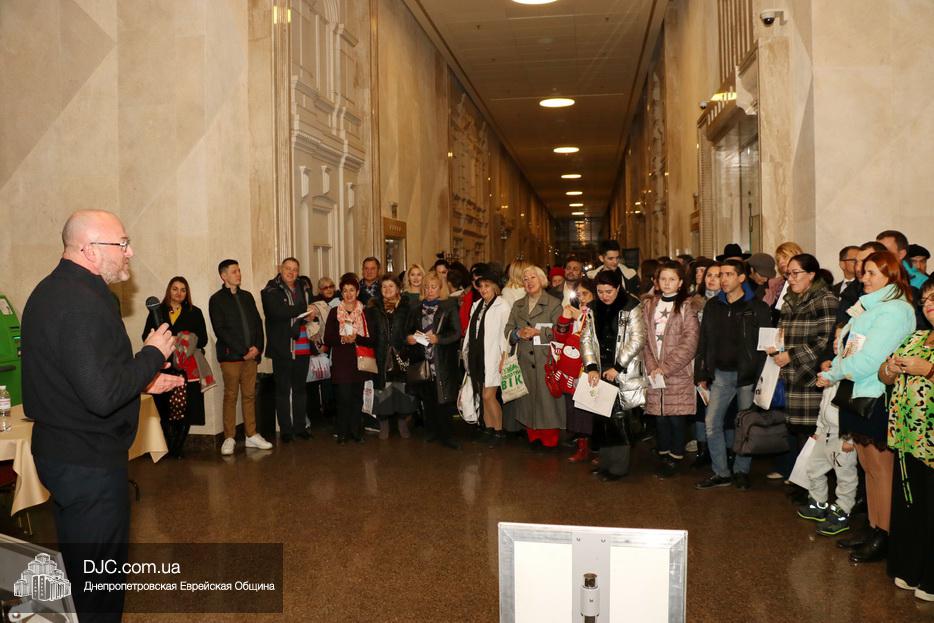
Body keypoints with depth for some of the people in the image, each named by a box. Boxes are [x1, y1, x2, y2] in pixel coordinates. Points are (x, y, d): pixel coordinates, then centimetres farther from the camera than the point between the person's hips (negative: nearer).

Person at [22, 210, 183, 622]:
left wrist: (143, 381, 12)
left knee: (80, 567, 24)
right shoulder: (82, 303, -24)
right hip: (88, 464, -10)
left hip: (60, 451, 10)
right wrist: (153, 355, -16)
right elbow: (102, 396, -30)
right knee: (100, 580, 5)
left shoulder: (53, 291, 9)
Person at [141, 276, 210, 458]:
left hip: (188, 368, 0)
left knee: (186, 409, -6)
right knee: (164, 409, -6)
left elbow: (203, 339, 9)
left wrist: (188, 342, -11)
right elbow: (146, 336, 5)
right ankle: (170, 448, 7)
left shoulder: (195, 313, 14)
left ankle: (178, 448, 6)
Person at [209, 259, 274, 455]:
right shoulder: (217, 300, -1)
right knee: (230, 397, 0)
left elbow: (258, 323, 13)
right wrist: (243, 351, -12)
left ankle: (251, 435, 13)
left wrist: (257, 347, -3)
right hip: (230, 355, -4)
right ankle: (229, 438, 7)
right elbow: (220, 330, -8)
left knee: (249, 395, 7)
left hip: (251, 355, 4)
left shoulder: (247, 296, 16)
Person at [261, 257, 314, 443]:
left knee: (300, 388, 12)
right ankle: (285, 429, 11)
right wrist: (304, 311, -18)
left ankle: (300, 426, 21)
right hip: (282, 348, -5)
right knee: (283, 390, 3)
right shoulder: (271, 291, -4)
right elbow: (278, 312, -21)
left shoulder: (302, 288, 14)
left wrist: (310, 316, 0)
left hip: (302, 347, 5)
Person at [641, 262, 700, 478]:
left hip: (678, 373, -3)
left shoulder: (686, 307, -2)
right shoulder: (648, 305, 10)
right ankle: (663, 456, 19)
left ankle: (675, 458, 12)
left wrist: (665, 368, -12)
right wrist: (652, 367, -7)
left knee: (676, 417, -2)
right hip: (654, 373, 3)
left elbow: (689, 343, -9)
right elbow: (644, 338, 6)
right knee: (659, 416, 6)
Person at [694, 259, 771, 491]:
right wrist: (702, 374, 8)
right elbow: (704, 341, 12)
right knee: (712, 423, 0)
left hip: (747, 374, -4)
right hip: (720, 374, 4)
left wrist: (762, 376, -13)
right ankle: (721, 473, 10)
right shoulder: (713, 305, 9)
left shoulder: (757, 307, -4)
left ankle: (741, 471, 20)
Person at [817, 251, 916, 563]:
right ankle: (874, 530, 22)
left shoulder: (895, 310, -14)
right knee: (868, 466, 13)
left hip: (877, 399, -9)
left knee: (881, 468, 0)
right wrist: (834, 370, -2)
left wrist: (832, 373, -8)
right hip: (858, 395, 9)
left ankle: (884, 537, 10)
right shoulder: (869, 306, 16)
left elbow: (868, 359, -19)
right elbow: (850, 350, 13)